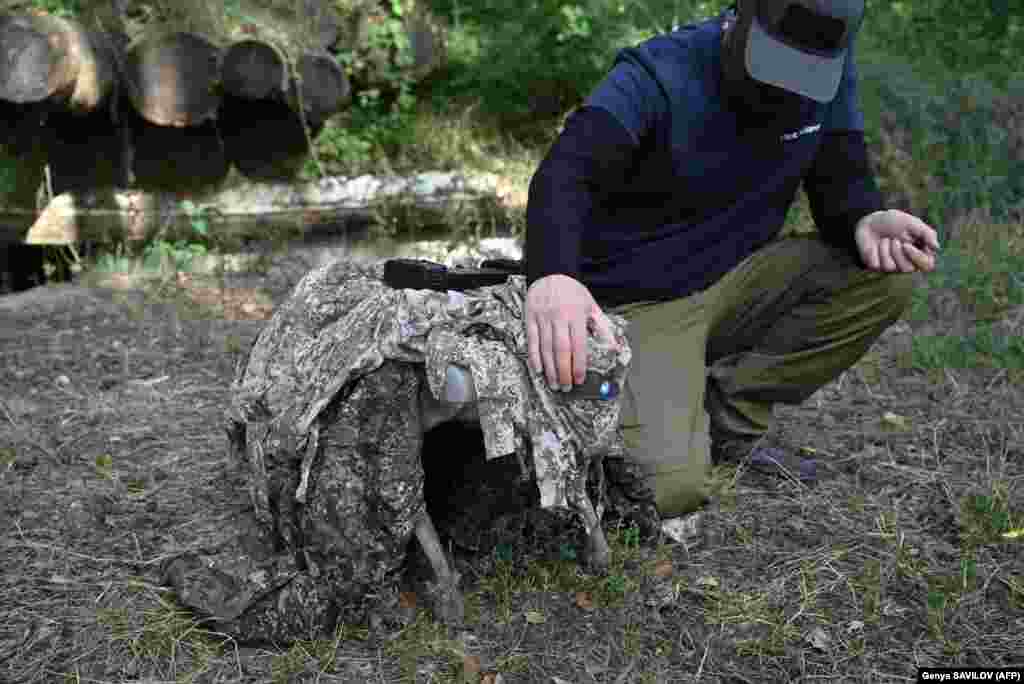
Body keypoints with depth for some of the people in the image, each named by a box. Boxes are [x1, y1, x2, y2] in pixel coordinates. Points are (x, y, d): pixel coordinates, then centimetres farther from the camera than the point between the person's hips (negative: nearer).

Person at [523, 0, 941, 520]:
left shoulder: (829, 76, -2)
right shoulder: (661, 74, -19)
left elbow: (842, 185, 1)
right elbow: (564, 174, -33)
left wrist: (865, 222, -25)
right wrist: (553, 273, -55)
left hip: (733, 283, 6)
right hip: (641, 301, -6)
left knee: (888, 275, -14)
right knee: (668, 487, -26)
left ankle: (727, 411, -2)